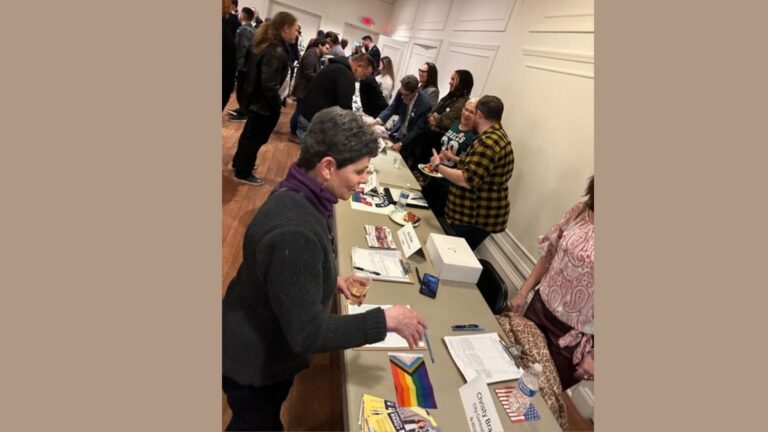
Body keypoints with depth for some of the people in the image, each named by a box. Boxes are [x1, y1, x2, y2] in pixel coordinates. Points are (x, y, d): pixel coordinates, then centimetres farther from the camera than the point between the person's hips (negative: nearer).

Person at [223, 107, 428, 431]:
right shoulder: (294, 232, -38)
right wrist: (385, 320, -27)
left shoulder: (296, 195, -9)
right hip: (255, 362, -7)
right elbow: (306, 334, -33)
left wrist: (331, 280, -2)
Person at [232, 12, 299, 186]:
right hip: (264, 102, -9)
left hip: (254, 98, 9)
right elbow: (269, 84, -29)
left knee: (250, 133, 24)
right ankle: (243, 173, 21)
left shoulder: (264, 43, 5)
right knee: (256, 137, 6)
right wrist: (277, 104, -14)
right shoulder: (277, 51, -25)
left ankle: (239, 162, 42)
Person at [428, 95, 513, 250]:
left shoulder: (488, 141, -23)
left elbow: (468, 180, -28)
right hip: (479, 214, 10)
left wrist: (438, 166, -16)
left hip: (476, 218, -10)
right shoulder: (498, 135, 13)